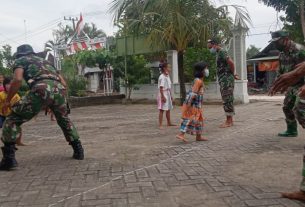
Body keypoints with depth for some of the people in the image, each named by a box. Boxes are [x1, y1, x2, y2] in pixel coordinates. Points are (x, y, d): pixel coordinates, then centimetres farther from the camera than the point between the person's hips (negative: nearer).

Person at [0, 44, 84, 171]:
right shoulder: (45, 61, 39)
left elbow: (17, 79, 2)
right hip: (59, 89, 5)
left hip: (41, 89, -5)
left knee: (12, 120, 10)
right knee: (64, 119, 32)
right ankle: (78, 150, 30)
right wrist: (51, 106, 45)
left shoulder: (20, 60, 23)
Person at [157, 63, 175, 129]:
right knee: (162, 110, -5)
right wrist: (163, 97, -24)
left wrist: (171, 95, 18)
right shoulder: (162, 77, -17)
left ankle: (169, 123, 29)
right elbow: (161, 88, -20)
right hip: (163, 94, -9)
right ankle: (160, 125, -1)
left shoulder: (167, 76, 11)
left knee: (168, 109, 17)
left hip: (168, 94, 9)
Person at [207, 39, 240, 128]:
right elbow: (229, 64, 26)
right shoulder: (219, 53, 19)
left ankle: (229, 121, -3)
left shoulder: (221, 52, -12)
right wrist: (233, 74, 15)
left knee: (227, 100, -7)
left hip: (226, 80, -10)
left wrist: (232, 74, -12)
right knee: (227, 100, 12)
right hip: (223, 80, 10)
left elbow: (231, 62, -25)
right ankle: (230, 120, 19)